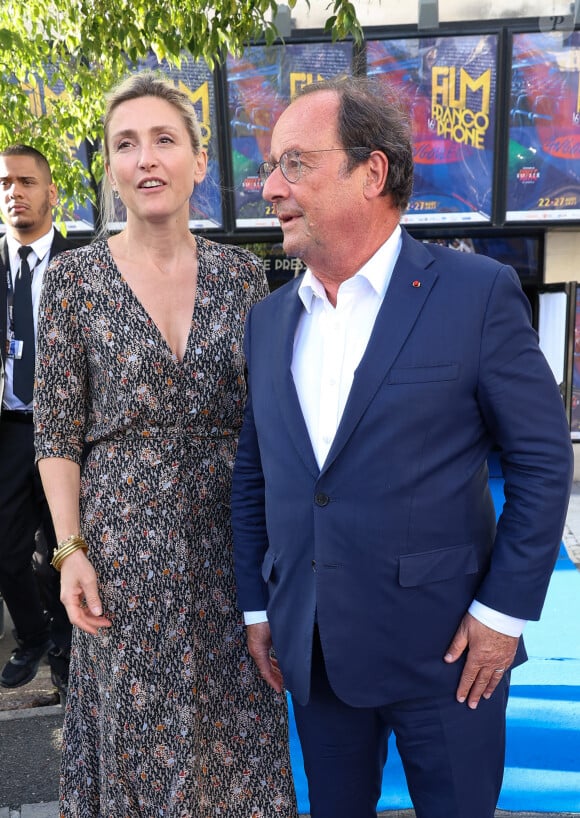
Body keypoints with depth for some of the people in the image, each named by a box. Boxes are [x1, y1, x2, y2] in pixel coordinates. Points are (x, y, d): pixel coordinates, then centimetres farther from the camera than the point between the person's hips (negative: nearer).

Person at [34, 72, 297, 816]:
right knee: (139, 726, 13)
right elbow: (57, 431, -3)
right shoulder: (73, 279, -5)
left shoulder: (240, 272, 2)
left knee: (236, 722, 15)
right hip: (125, 537, -2)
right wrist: (71, 550, -9)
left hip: (230, 532, 2)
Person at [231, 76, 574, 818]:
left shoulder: (477, 293, -10)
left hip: (445, 647, -4)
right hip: (312, 652, 5)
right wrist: (255, 606, 8)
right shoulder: (268, 318, 4)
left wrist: (505, 610, -10)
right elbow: (252, 473, 9)